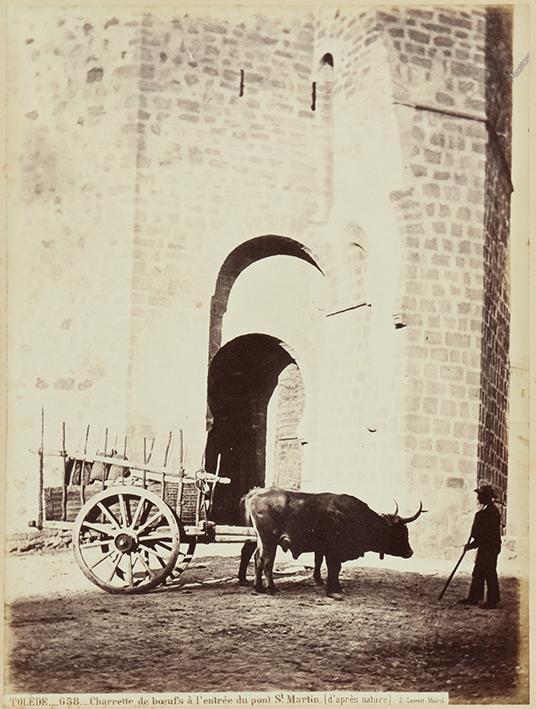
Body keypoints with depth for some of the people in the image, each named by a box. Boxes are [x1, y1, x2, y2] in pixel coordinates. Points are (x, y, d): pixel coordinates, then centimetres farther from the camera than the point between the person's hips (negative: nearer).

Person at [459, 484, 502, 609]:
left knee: (490, 574, -2)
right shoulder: (485, 510, 12)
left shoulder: (491, 511, -19)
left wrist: (473, 545, -18)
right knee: (478, 574, 14)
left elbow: (487, 533, -22)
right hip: (484, 547, 10)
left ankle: (492, 601, 7)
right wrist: (472, 543, 11)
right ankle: (473, 598, 21)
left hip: (490, 548, -10)